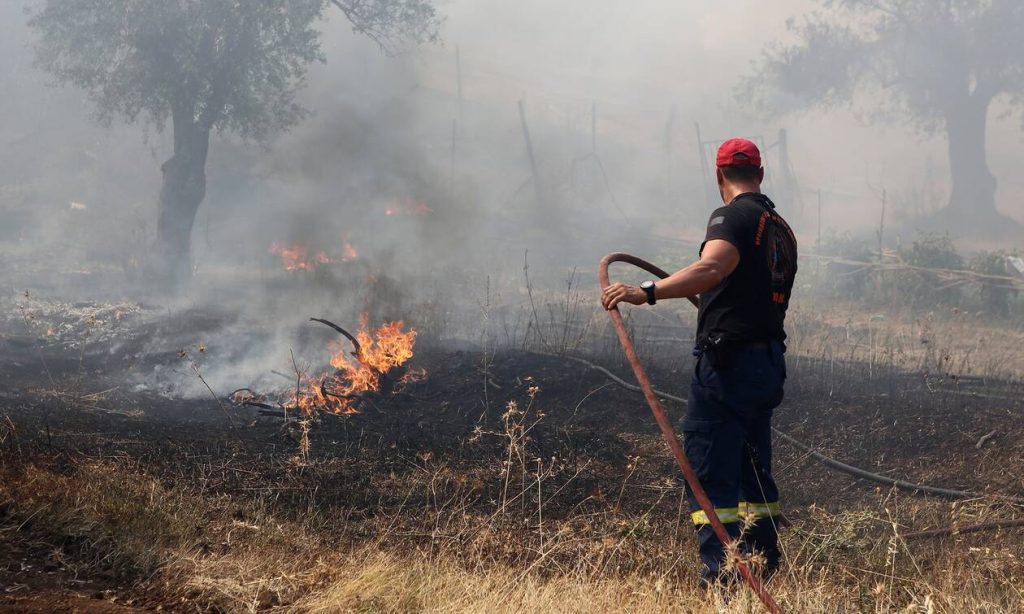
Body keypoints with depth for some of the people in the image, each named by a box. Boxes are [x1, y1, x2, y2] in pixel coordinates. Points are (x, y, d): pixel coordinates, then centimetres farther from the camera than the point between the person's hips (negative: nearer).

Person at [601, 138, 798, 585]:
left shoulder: (732, 216, -8)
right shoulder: (781, 229, 18)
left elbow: (711, 268, -28)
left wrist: (647, 292, -40)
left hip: (728, 359, -9)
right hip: (769, 360, 9)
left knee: (708, 468, -7)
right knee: (753, 467, 17)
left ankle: (717, 572, -12)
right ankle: (765, 564, 22)